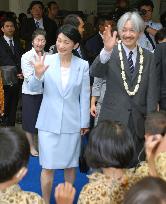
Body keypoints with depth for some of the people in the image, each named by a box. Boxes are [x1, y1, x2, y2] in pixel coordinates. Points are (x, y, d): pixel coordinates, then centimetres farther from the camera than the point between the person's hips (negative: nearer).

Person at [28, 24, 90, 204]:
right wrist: (38, 75, -31)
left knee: (70, 165, 14)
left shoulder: (82, 65, -5)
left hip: (72, 122, 1)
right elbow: (34, 88, -10)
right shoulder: (47, 61, -6)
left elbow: (84, 95, 0)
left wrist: (84, 122, 3)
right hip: (49, 122, -1)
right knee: (48, 167, 2)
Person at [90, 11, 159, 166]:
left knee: (132, 165, 10)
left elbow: (152, 91, 3)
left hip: (138, 122, 3)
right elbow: (94, 72, -21)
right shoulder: (111, 53, -3)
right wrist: (107, 50, -38)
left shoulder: (148, 58, 6)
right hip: (113, 119, -3)